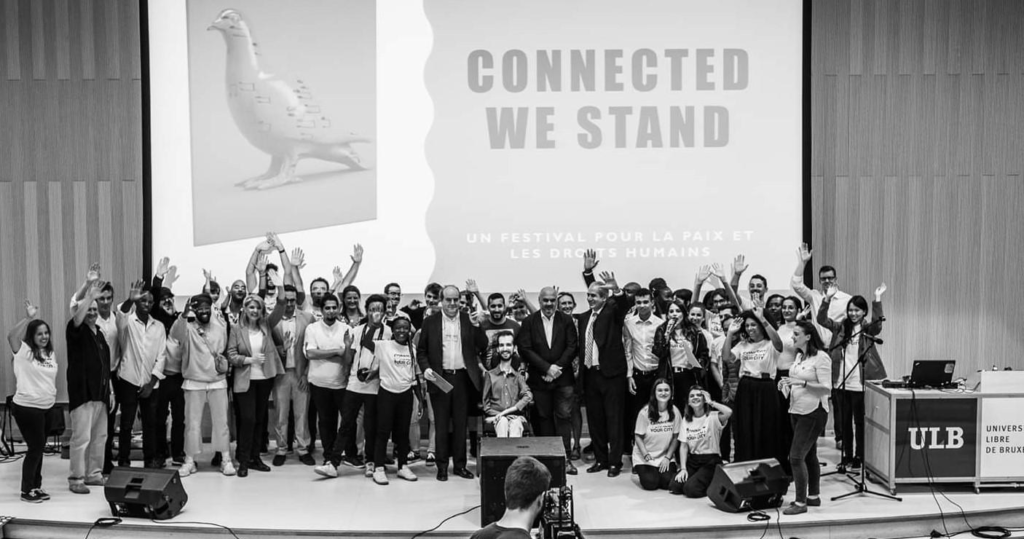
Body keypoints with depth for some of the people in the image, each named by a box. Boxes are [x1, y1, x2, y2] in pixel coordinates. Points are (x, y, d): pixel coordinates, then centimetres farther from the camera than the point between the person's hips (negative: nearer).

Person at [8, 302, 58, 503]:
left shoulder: (51, 354, 9)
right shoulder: (25, 352, -11)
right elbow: (11, 336, -30)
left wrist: (53, 396, 18)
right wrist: (28, 318, -35)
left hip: (46, 407, 7)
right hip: (26, 407, -7)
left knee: (39, 447, 14)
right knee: (36, 447, -3)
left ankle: (36, 486, 26)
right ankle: (26, 490, 10)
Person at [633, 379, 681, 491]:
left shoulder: (674, 411, -8)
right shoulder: (645, 412, -16)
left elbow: (675, 437, 0)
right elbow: (638, 437, -8)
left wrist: (667, 457, -6)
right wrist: (646, 455, -21)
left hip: (665, 456, 2)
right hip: (644, 458, -2)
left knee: (667, 483, -18)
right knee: (651, 484, -19)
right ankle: (642, 471, 16)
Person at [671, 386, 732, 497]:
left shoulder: (712, 417, -8)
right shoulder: (686, 419, 9)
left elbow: (728, 412, -31)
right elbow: (683, 446, 6)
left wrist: (710, 402, -16)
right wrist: (683, 469, -4)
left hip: (710, 461, -5)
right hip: (692, 460, 5)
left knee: (691, 489, -25)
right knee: (674, 486, -14)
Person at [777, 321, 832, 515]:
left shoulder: (821, 357, -14)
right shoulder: (799, 356, 11)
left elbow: (827, 388, -18)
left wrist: (802, 383, -27)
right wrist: (787, 383, 1)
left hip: (813, 412, -8)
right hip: (797, 411, 8)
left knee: (796, 456, -10)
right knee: (809, 455, 16)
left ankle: (801, 502, -2)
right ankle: (813, 496, 27)